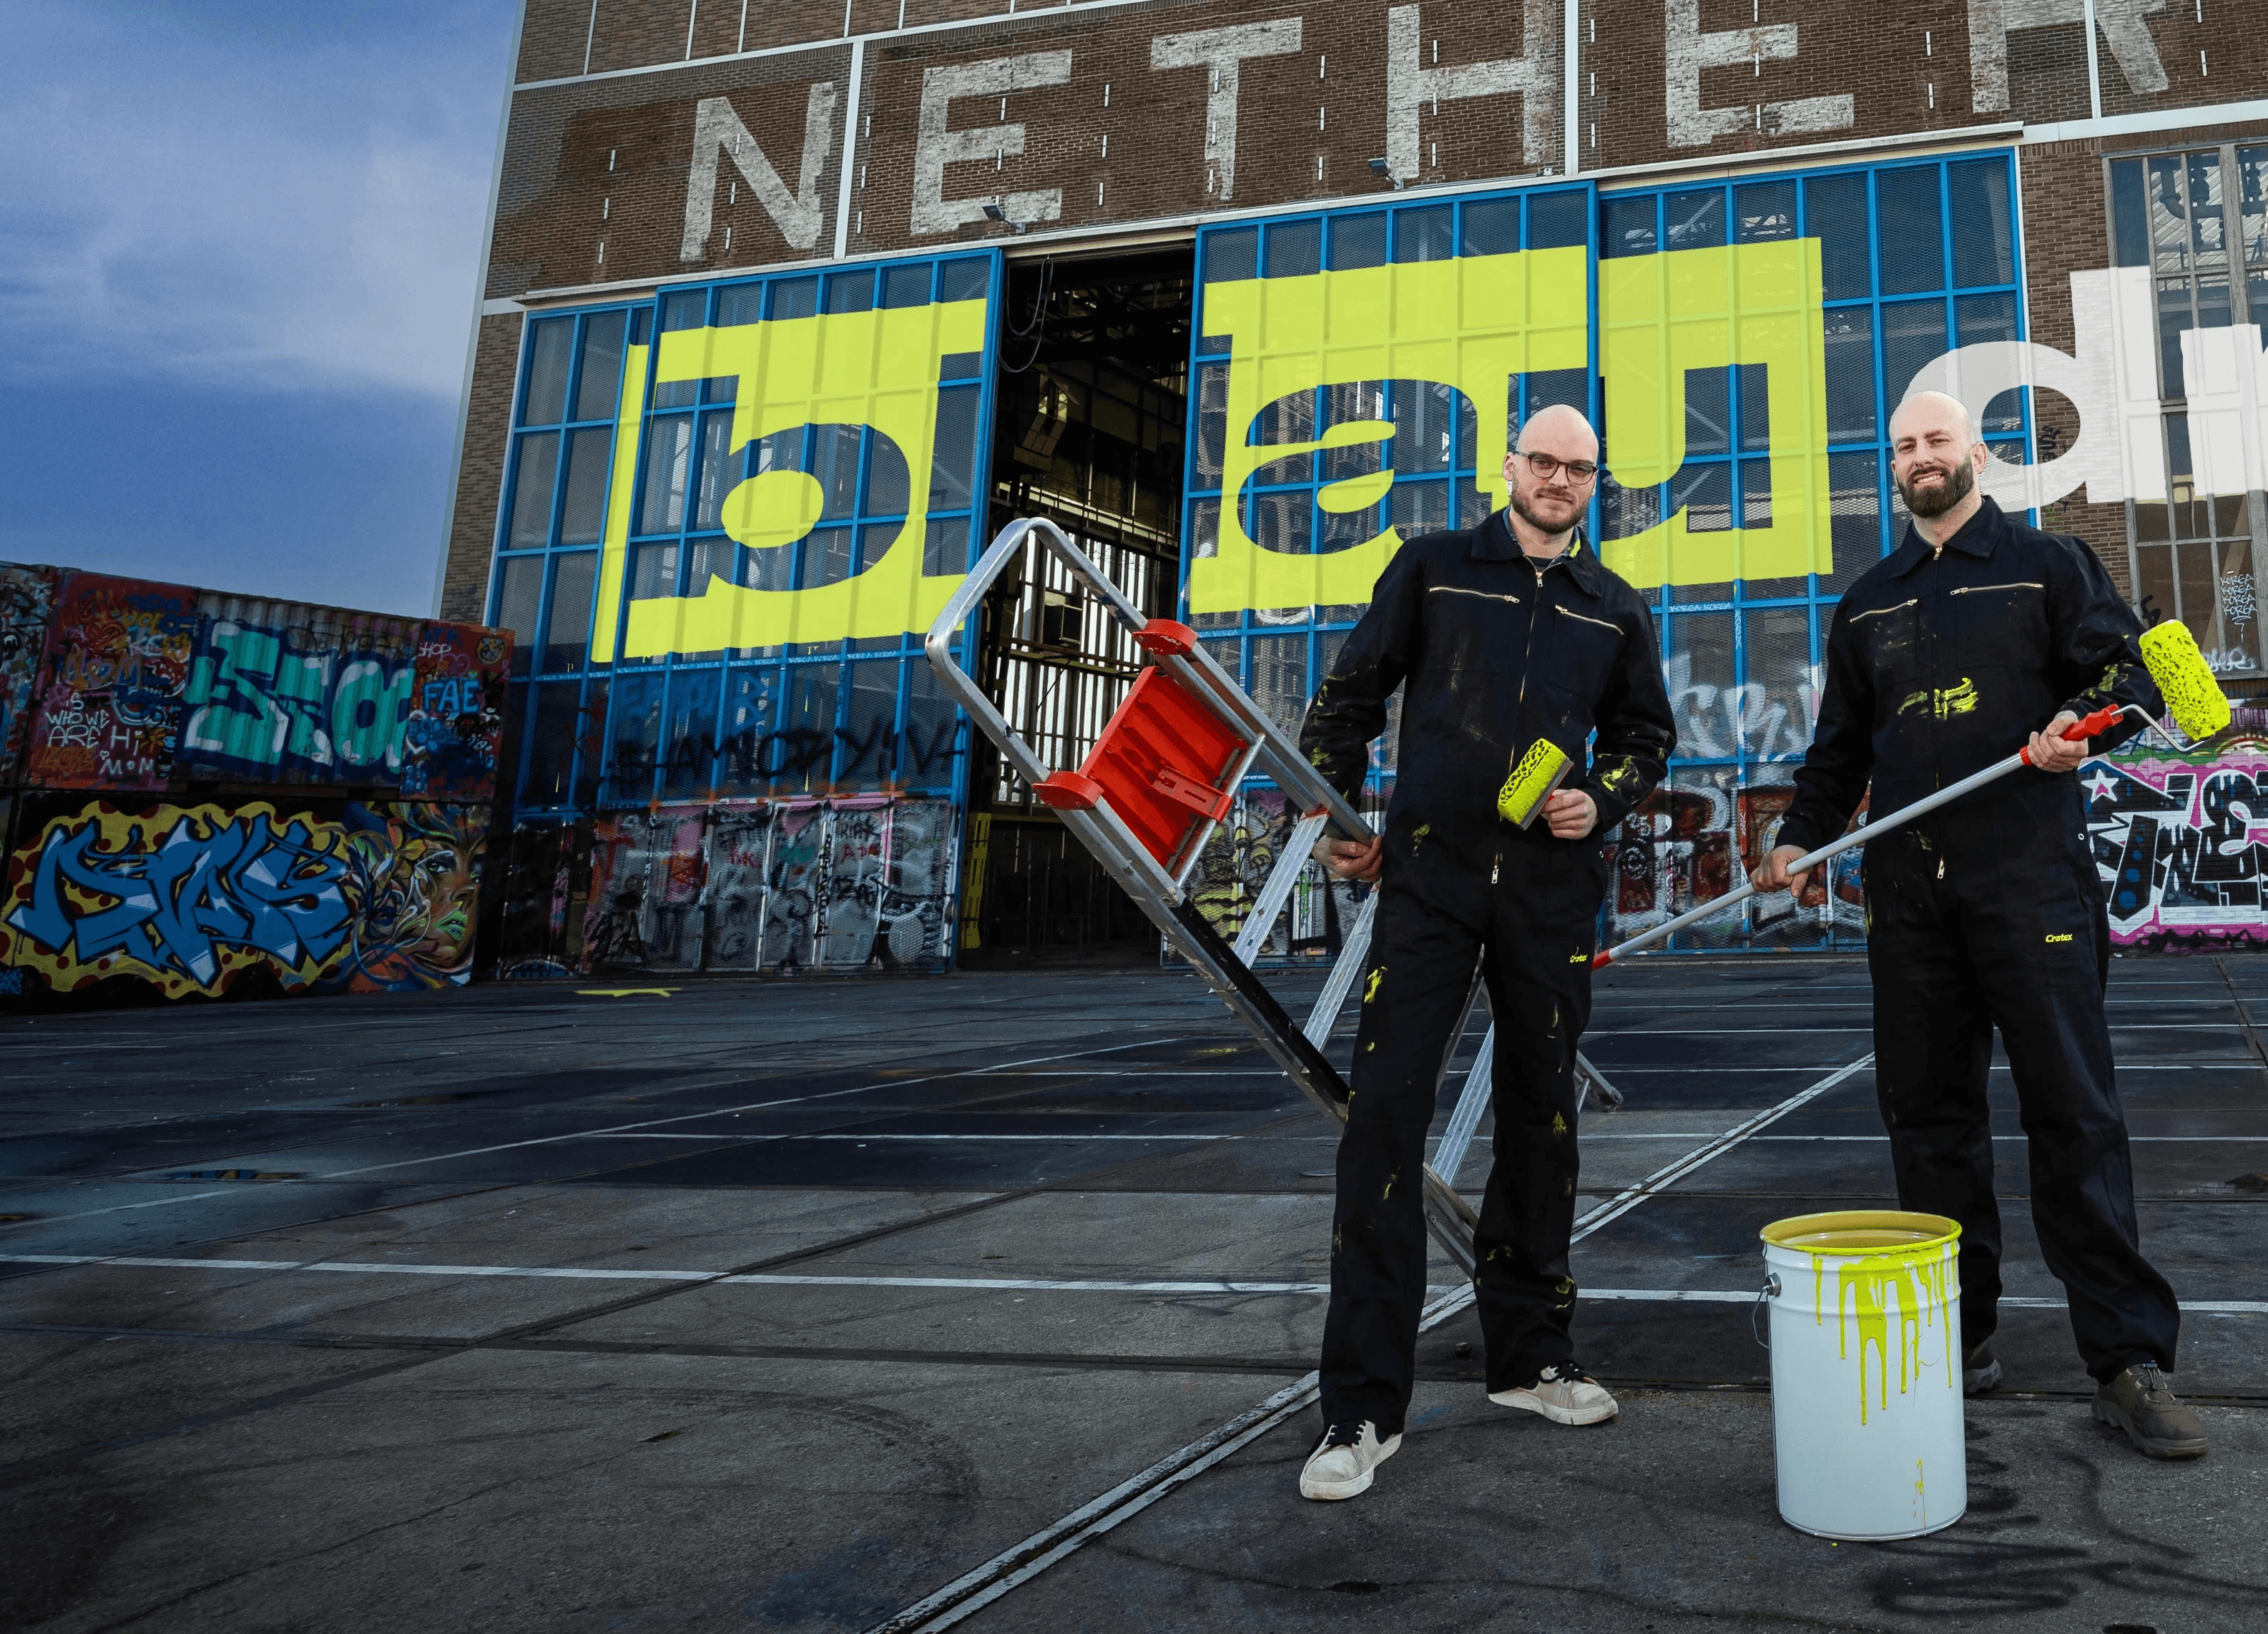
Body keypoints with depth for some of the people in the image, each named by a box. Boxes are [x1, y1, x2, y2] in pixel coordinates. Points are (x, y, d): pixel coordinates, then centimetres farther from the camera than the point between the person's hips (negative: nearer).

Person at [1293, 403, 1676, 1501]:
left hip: (1552, 887, 3)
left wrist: (1603, 799, 4)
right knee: (1385, 1113, -11)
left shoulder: (1616, 612, 15)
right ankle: (1362, 1407, -5)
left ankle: (1530, 1356, 27)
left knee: (1540, 1117, 10)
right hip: (1428, 875, -3)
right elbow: (1350, 692, 11)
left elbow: (1646, 734, 23)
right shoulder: (1433, 569, 8)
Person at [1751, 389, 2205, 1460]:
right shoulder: (1868, 603, 20)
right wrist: (1800, 839, 10)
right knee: (1928, 1114, 5)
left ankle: (2129, 1360, 2)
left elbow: (2133, 670, 5)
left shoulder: (2047, 567, 9)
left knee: (2073, 1111, -5)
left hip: (2030, 877, -4)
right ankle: (1959, 1339, 14)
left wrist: (2083, 718, -16)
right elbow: (1841, 746, 22)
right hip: (1909, 888, 4)